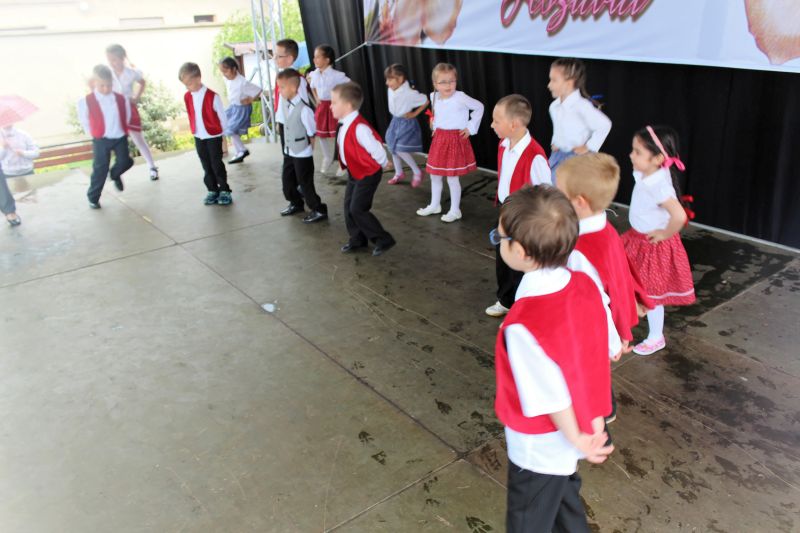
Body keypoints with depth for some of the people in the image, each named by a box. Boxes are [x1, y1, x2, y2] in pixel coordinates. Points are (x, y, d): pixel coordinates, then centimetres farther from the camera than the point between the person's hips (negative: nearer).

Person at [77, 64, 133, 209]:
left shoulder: (121, 99, -2)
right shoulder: (86, 102, -12)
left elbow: (126, 117, 13)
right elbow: (84, 121, 1)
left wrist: (122, 131, 11)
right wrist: (95, 135, 7)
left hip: (120, 138, 3)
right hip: (101, 140, -3)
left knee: (125, 161, -2)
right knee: (100, 169, -1)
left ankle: (115, 175, 36)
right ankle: (93, 197, 13)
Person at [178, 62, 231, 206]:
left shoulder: (212, 95, -17)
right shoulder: (187, 97, 1)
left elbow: (222, 115, -10)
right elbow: (191, 115, 12)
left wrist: (222, 133, -5)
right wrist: (194, 130, 12)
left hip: (214, 136, -5)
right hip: (198, 137, 5)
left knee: (217, 164, 0)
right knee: (206, 166, 10)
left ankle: (224, 190, 10)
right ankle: (212, 190, 19)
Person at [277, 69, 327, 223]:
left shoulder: (304, 109, -23)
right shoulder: (285, 104, 0)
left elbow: (312, 133, -16)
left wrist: (309, 150, -7)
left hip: (302, 154, -8)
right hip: (289, 152, 8)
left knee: (305, 184, 2)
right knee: (287, 180, 19)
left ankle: (319, 210, 17)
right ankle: (296, 204, 40)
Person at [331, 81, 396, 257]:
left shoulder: (359, 127, -29)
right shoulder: (346, 124, 2)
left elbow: (376, 149, -25)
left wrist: (382, 165, -9)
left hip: (368, 174, -9)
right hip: (354, 172, 9)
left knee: (358, 209, -7)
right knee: (348, 206, 12)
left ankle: (383, 240, 6)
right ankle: (357, 238, 28)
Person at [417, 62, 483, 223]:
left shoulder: (460, 97, -18)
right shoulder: (434, 96, 1)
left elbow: (479, 107, -5)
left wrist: (470, 128, -5)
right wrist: (435, 127, 13)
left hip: (456, 140, -6)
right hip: (439, 139, 6)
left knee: (452, 178, -1)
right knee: (434, 175, 15)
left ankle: (455, 210, 15)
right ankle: (435, 205, 34)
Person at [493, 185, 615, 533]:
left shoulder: (524, 326, -38)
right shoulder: (585, 285, -15)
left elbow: (552, 399, -27)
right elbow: (596, 350, -3)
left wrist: (577, 440, -8)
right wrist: (594, 421, 9)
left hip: (540, 447, -6)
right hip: (585, 424, 7)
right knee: (564, 498, 32)